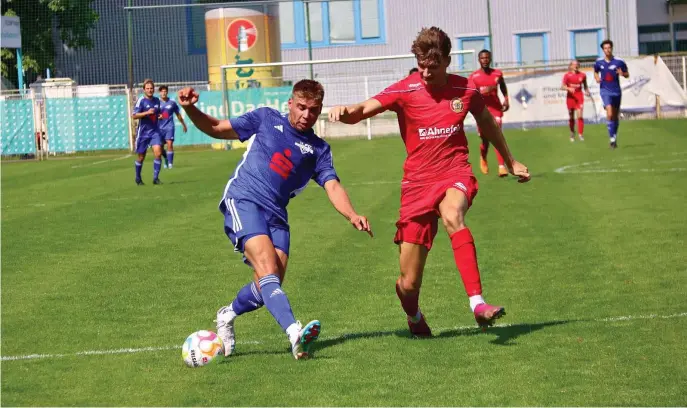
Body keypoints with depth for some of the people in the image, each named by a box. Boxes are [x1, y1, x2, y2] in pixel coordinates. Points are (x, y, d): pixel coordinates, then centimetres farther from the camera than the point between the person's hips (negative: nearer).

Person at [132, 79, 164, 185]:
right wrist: (147, 113, -26)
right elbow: (134, 115, -18)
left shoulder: (157, 100, 8)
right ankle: (138, 178, 28)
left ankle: (156, 178, -9)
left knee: (158, 153, -16)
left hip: (155, 131, 3)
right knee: (141, 157, 8)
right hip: (143, 132, -3)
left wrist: (160, 115, 10)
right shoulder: (141, 101, -9)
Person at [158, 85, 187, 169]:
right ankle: (166, 159, 34)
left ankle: (170, 163, -16)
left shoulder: (172, 102, 4)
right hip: (160, 127, 2)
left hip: (169, 127, -1)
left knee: (169, 144, -17)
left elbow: (178, 114, 16)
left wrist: (183, 124, 24)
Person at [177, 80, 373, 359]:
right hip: (242, 201, -4)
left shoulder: (319, 149, 16)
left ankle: (227, 316, 26)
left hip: (276, 215, 4)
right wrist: (190, 109, -4)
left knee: (268, 287, -5)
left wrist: (352, 216, -17)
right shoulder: (266, 119, 11)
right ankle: (295, 334, -38)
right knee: (268, 269, -23)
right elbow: (217, 128, 15)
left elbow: (333, 187, 2)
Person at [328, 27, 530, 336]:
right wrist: (345, 111, -42)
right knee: (408, 285, -1)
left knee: (452, 216, -40)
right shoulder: (405, 91, -5)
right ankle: (414, 318, 36)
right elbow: (362, 110, -17)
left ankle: (478, 304, -44)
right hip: (417, 183, 0)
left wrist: (510, 162, 33)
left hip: (455, 175, 0)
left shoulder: (465, 90, 3)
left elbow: (487, 124, 22)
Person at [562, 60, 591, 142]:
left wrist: (587, 92, -2)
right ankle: (572, 133, 29)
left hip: (579, 97, 0)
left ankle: (580, 134, -11)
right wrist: (569, 88, -24)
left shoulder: (582, 75, 3)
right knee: (571, 117, 9)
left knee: (580, 115, -14)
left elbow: (585, 86, 16)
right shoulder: (567, 75, -2)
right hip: (570, 97, 0)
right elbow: (562, 87, -6)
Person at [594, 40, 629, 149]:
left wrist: (622, 74, -20)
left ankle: (615, 137, 28)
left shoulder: (619, 62, -5)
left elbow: (627, 75, 3)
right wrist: (597, 77, -2)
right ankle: (612, 138, -15)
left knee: (615, 116, 11)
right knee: (609, 114, -18)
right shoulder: (599, 62, 1)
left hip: (616, 91, 1)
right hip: (605, 91, -1)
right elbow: (595, 72, 20)